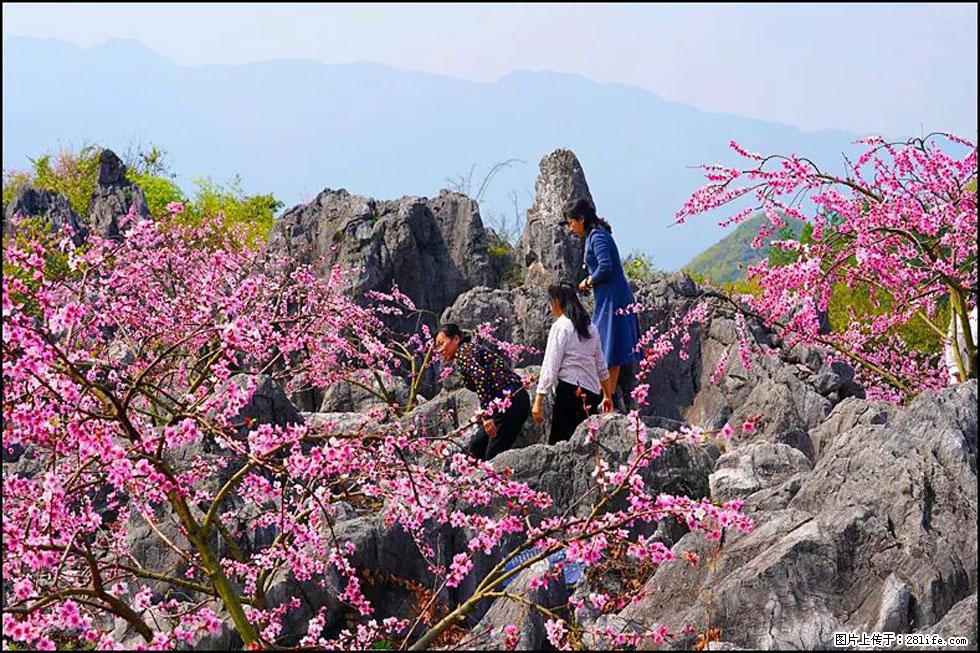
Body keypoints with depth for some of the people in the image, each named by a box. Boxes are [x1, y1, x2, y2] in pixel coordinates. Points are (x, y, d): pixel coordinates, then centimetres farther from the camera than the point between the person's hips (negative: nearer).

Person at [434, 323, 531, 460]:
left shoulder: (463, 351, -4)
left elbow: (480, 377, -20)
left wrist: (486, 415, -24)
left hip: (510, 402, -10)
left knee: (493, 456, -9)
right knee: (476, 448, 13)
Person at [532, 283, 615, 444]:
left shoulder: (561, 326, -6)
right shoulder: (590, 327, 17)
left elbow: (550, 367, -11)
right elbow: (601, 367, 22)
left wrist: (538, 401, -12)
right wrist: (607, 396, 32)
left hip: (570, 390, -8)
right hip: (592, 392, 8)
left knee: (558, 442, -11)